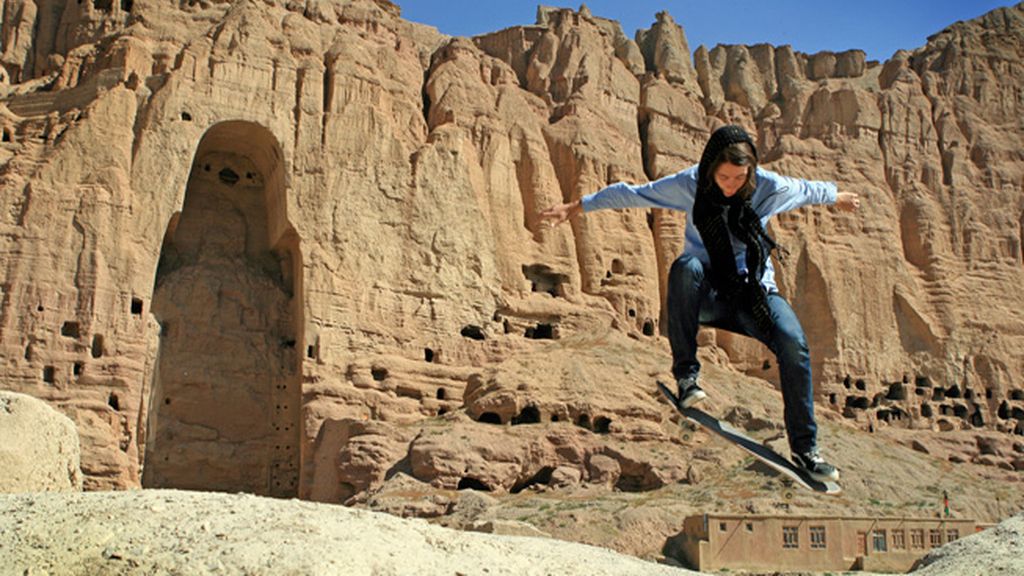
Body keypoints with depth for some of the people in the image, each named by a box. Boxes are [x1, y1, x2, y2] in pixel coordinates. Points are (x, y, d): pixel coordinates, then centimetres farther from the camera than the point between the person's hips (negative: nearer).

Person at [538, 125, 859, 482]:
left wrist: (838, 197, 34)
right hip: (706, 292, -1)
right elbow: (631, 194, -2)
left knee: (793, 343, -25)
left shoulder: (770, 188, -8)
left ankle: (804, 447, -10)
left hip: (753, 289, 1)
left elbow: (808, 190, 14)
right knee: (686, 267, -37)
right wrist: (575, 208, 2)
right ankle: (685, 372, -25)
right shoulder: (689, 185, -10)